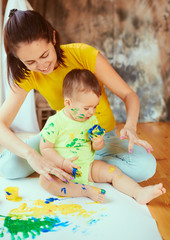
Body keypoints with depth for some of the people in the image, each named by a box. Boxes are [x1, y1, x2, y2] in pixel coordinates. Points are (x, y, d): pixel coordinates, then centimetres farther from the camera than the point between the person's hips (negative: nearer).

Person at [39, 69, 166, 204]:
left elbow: (99, 146, 11)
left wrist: (98, 144, -15)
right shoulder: (55, 122, -15)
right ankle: (86, 190, -33)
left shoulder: (92, 120, 1)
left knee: (113, 171, -12)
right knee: (46, 180, -31)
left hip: (88, 166, 4)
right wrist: (62, 163, -23)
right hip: (61, 169, -4)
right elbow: (45, 148, -10)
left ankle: (139, 193, -15)